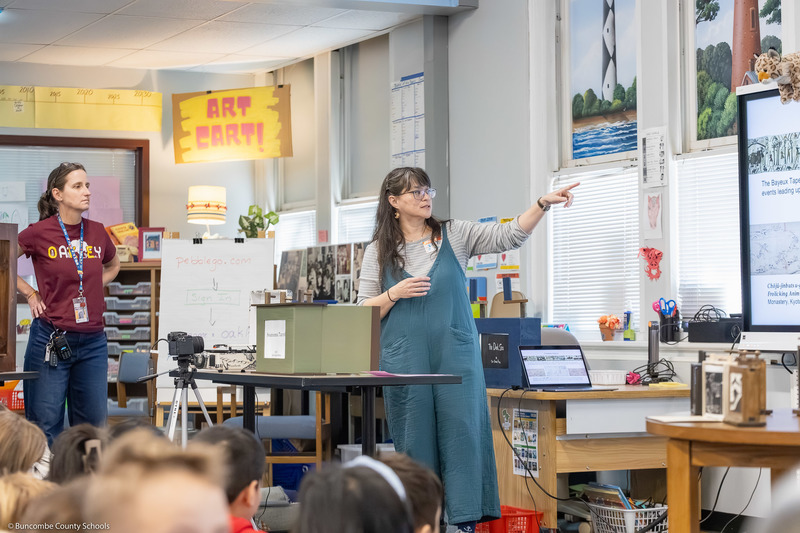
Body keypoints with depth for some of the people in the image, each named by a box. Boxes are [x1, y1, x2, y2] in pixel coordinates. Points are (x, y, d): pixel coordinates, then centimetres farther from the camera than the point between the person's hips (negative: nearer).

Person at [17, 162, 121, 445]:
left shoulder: (97, 232, 5)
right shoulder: (39, 233, -7)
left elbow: (113, 265, 26)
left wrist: (93, 289, 11)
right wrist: (30, 294, 1)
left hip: (92, 341, 4)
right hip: (50, 340, -4)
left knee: (93, 425, 8)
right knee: (46, 424, 1)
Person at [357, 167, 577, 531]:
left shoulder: (455, 235, 7)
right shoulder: (378, 252, 8)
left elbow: (510, 235, -3)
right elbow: (364, 312, 7)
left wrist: (543, 204, -16)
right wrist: (395, 293, -9)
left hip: (456, 356, 0)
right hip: (406, 360, 0)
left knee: (462, 435, -5)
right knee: (415, 443, 2)